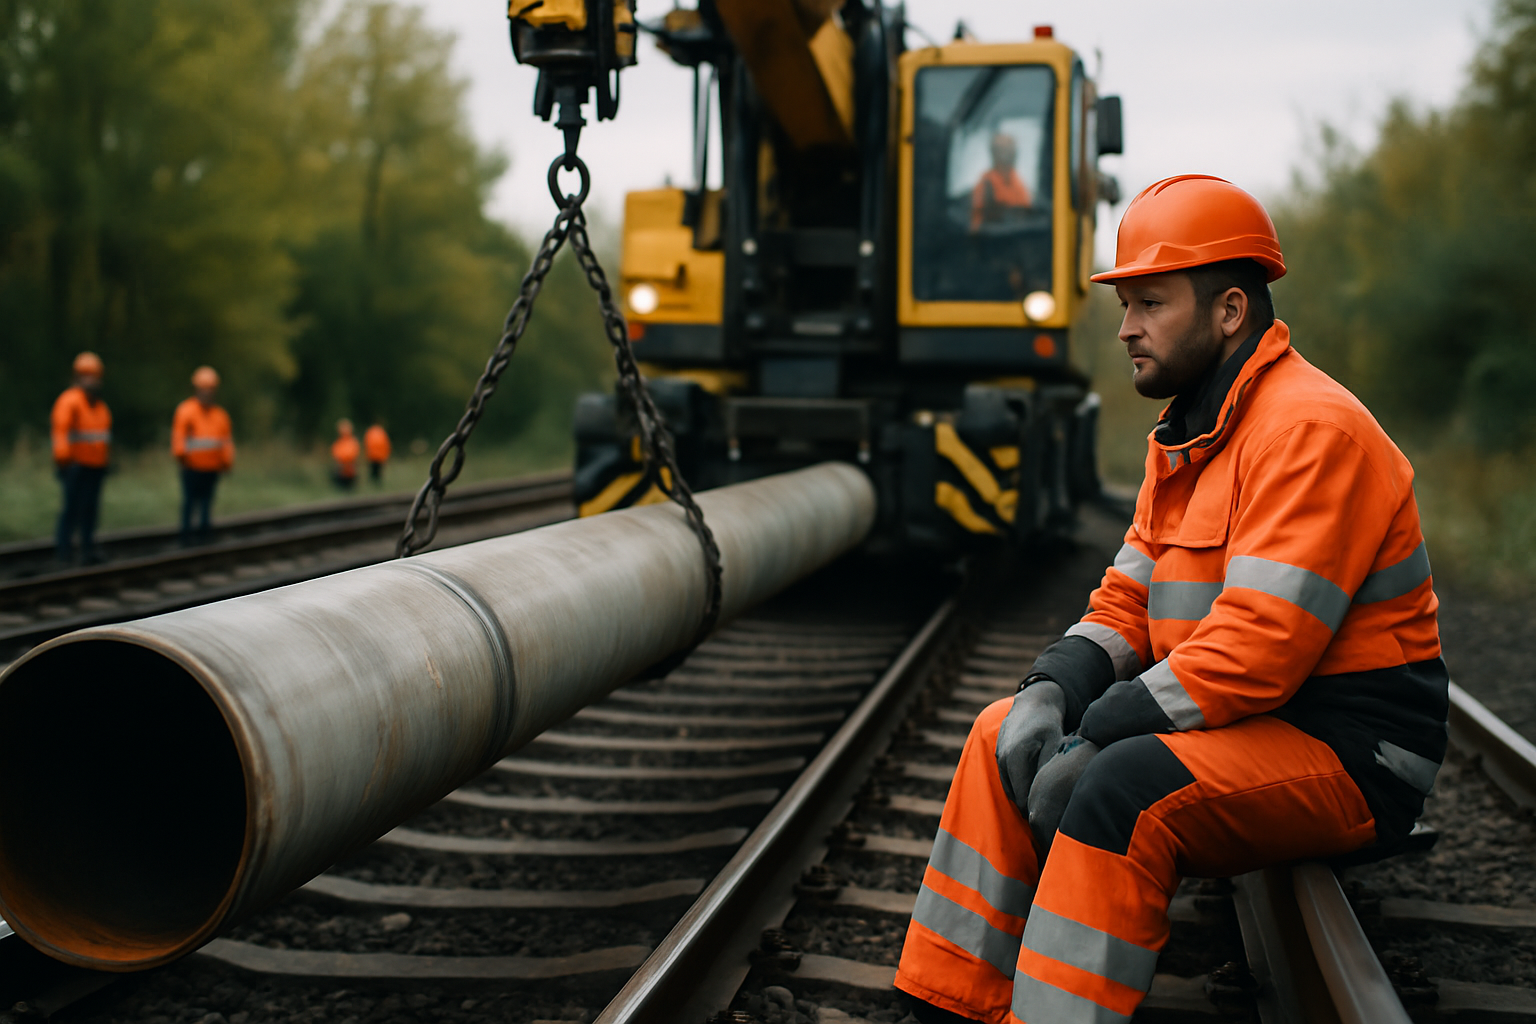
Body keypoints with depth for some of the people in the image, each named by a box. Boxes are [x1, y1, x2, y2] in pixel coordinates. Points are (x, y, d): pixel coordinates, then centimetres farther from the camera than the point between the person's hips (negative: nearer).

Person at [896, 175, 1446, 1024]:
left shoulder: (1311, 428, -19)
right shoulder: (1188, 436, 13)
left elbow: (1254, 652, -26)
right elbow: (1127, 603, 11)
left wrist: (1093, 740, -23)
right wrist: (1051, 692, -8)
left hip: (1348, 751, -9)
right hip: (1239, 722, 9)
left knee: (1126, 786, -33)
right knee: (1003, 739, 2)